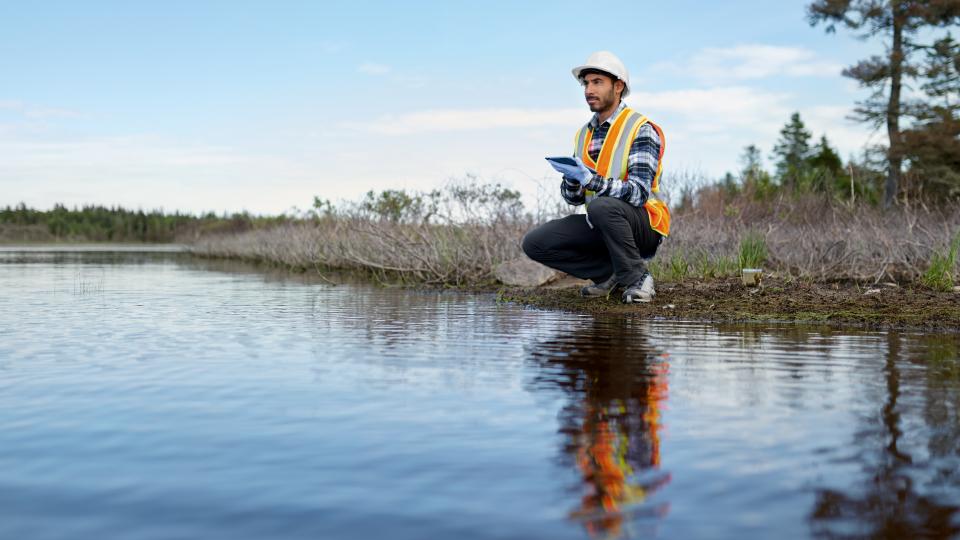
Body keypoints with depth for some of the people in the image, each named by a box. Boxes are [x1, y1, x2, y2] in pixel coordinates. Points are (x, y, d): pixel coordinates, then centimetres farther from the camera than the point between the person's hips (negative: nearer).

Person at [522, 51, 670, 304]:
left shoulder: (641, 130, -11)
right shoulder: (584, 134, 10)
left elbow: (639, 193, -23)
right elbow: (574, 198, 9)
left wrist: (591, 179, -34)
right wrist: (572, 179, -15)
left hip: (643, 225, -6)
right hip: (600, 225, 7)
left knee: (601, 206, -38)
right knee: (535, 243, -10)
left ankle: (637, 278, -17)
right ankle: (610, 272, 1)